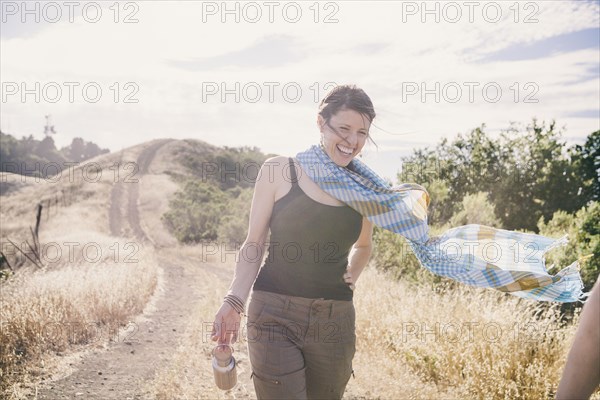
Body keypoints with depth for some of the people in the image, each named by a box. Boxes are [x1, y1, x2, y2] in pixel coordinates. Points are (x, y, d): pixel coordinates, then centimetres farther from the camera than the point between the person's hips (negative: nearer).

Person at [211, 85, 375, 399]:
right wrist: (234, 301, -13)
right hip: (274, 315, -3)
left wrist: (352, 276, 7)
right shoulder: (278, 171, -4)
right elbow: (254, 244, -1)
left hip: (334, 321, 3)